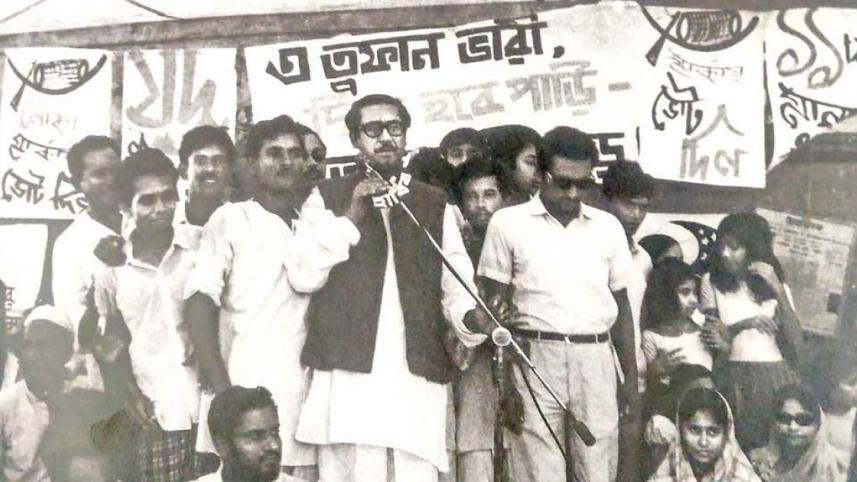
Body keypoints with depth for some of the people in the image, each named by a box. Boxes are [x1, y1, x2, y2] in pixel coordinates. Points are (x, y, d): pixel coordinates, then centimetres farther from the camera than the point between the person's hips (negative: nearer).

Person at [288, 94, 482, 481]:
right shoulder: (327, 198, 12)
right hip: (349, 371, -2)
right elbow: (303, 276, 1)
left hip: (419, 373, 2)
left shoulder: (436, 204, 17)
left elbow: (455, 285, 10)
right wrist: (350, 217, -6)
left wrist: (470, 319, -11)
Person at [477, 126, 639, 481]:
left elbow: (621, 304, 15)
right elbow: (494, 305, 2)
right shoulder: (508, 222, 2)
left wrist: (631, 376, 12)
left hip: (596, 358, 3)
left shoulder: (609, 227, 9)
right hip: (535, 357, -2)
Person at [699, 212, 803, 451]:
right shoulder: (712, 282, 6)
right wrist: (743, 324, -13)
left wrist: (777, 289, -9)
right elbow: (711, 334, 4)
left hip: (775, 380, 1)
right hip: (734, 380, -1)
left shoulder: (772, 285, 8)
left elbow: (795, 344, -3)